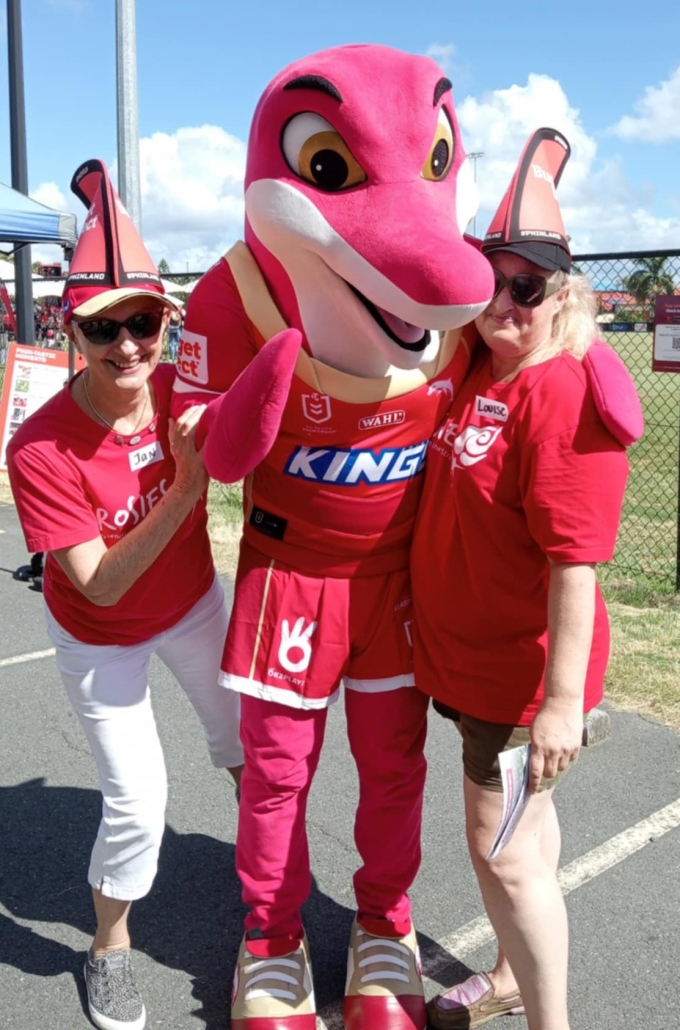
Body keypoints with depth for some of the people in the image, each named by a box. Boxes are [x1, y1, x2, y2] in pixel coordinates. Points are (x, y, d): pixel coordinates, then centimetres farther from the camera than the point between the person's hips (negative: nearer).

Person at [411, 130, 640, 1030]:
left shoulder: (566, 396, -22)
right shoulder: (479, 371, 4)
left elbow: (576, 560, -25)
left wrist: (562, 697, -24)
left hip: (521, 668, -8)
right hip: (471, 652, 8)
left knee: (503, 849, 3)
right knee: (523, 822, 23)